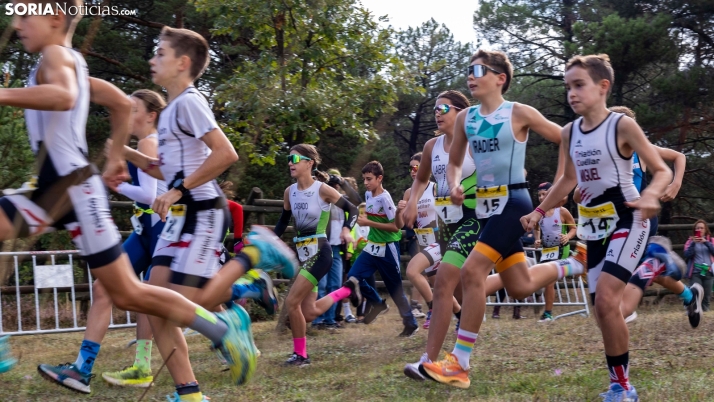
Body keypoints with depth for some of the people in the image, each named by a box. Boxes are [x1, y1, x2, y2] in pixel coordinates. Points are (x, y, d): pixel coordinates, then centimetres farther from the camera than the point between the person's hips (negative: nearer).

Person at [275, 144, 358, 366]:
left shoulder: (322, 189, -13)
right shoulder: (290, 192, 5)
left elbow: (352, 209, -6)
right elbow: (283, 221, 17)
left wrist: (346, 230, -24)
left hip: (319, 253, -7)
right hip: (302, 254, 7)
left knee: (292, 302, -13)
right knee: (309, 313, 8)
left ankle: (300, 354, 5)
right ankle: (346, 291, 32)